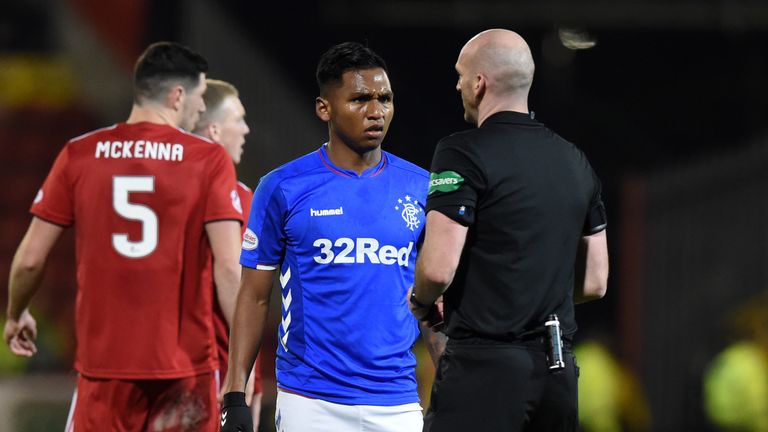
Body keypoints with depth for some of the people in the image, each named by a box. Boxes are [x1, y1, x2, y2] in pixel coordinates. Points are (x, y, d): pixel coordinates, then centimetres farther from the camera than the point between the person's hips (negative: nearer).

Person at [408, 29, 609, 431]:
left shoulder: (463, 153, -9)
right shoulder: (574, 161, 14)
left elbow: (439, 268, -16)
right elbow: (594, 282, 17)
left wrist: (419, 301, 4)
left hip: (484, 367, -7)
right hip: (557, 368, 7)